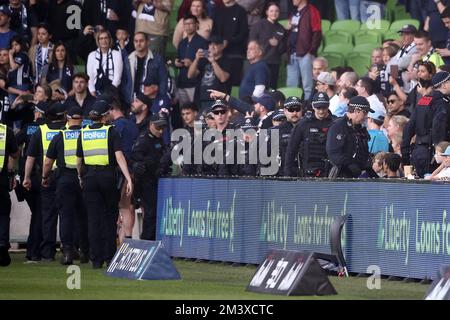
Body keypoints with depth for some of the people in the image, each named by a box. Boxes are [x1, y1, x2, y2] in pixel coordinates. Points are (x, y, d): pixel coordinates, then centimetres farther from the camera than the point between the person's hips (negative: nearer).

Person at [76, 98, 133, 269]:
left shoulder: (83, 133, 5)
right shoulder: (110, 131, -5)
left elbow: (79, 161, 9)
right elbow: (119, 156, -14)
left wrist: (81, 178, 24)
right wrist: (128, 179, -17)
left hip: (89, 177, 2)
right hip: (108, 176, -2)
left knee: (93, 218, 4)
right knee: (110, 216, 11)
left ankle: (96, 259, 1)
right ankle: (109, 256, 11)